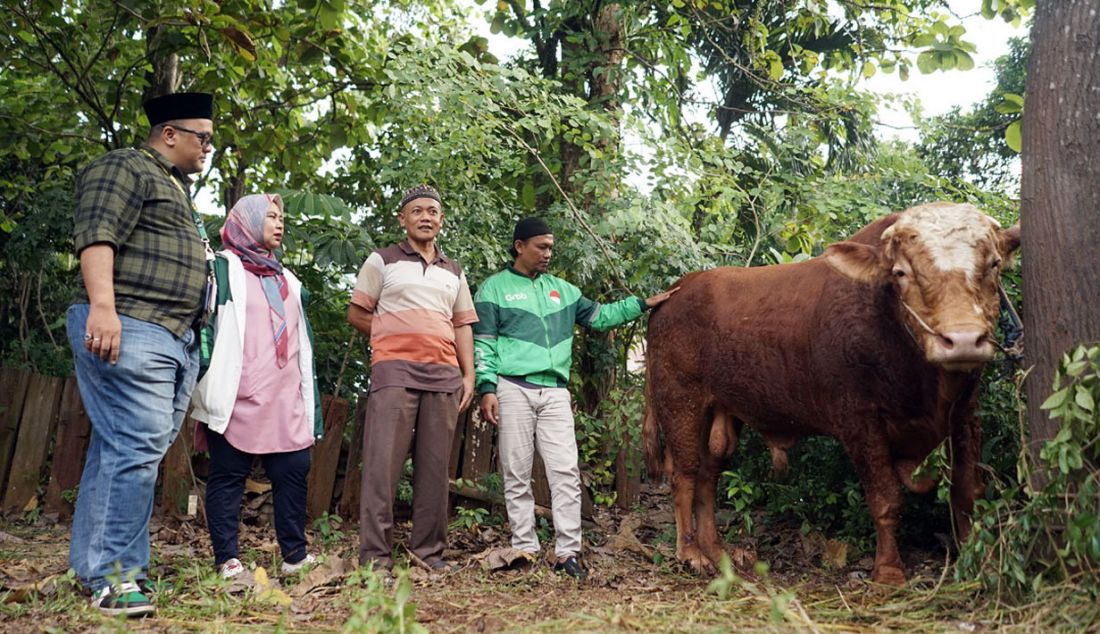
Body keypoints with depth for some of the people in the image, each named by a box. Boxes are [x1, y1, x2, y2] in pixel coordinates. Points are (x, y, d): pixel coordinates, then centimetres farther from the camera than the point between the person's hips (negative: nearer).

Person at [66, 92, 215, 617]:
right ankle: (112, 572, -8)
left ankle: (95, 565, 13)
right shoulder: (126, 168, -1)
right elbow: (95, 234, -15)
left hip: (177, 340, 9)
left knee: (125, 449, 8)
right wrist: (102, 305, -26)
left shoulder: (178, 187, 29)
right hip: (130, 330, -9)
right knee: (135, 446, -13)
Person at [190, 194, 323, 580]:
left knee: (293, 471, 2)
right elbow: (203, 325, -4)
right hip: (238, 400, -6)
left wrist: (310, 400, 20)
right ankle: (227, 560, 4)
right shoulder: (223, 269, 3)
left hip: (285, 401, 6)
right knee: (228, 476, -1)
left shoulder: (287, 279, 23)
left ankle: (295, 555, 9)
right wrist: (208, 392, -12)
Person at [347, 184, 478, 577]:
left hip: (444, 375, 4)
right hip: (395, 370, -4)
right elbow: (357, 314, 8)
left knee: (434, 466, 4)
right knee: (383, 461, -9)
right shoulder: (382, 261, 9)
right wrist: (390, 338, 6)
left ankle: (429, 551, 12)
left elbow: (462, 326, 17)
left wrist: (469, 375, 7)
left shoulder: (454, 272, 20)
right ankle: (375, 556, -5)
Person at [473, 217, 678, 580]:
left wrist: (643, 304, 16)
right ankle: (525, 550, 9)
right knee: (517, 475, 1)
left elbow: (600, 316, 24)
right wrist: (487, 389, -9)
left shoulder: (561, 289, 21)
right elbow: (484, 343, 2)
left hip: (555, 392, 4)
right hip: (514, 388, -3)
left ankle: (567, 553, 0)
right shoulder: (495, 288, 8)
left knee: (566, 472, -4)